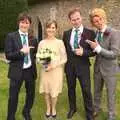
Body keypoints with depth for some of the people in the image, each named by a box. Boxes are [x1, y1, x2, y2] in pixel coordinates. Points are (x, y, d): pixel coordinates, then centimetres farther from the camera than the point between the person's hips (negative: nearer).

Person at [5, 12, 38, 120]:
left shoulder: (33, 39, 5)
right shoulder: (11, 36, -5)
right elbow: (8, 55, -12)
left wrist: (34, 59, -1)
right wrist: (21, 52, -23)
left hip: (30, 70, 4)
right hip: (17, 71, -4)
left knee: (31, 94, 18)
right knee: (13, 96, 6)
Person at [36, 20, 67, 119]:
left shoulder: (59, 42, -7)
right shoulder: (42, 43, 0)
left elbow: (64, 59, -6)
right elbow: (38, 55, 10)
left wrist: (53, 65, -16)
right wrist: (41, 60, -12)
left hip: (56, 70, -2)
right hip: (45, 70, 2)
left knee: (54, 91, 6)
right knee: (46, 91, 11)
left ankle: (53, 108, 34)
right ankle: (48, 108, 37)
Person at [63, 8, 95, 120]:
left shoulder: (90, 33, -7)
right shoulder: (66, 33, 3)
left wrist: (83, 52, -22)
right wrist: (64, 61, 3)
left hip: (83, 66, -3)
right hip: (69, 66, 3)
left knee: (86, 91, 4)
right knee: (71, 88, 17)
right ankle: (72, 108, 39)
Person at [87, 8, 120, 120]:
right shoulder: (95, 34, 0)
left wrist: (98, 48, -30)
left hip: (109, 69, -5)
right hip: (97, 68, 5)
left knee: (110, 94, 12)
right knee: (97, 91, 21)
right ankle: (96, 109, 43)